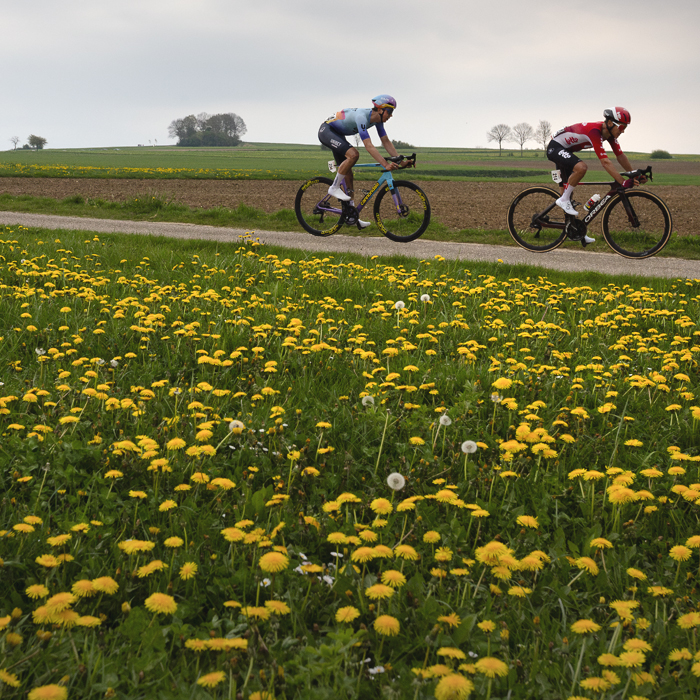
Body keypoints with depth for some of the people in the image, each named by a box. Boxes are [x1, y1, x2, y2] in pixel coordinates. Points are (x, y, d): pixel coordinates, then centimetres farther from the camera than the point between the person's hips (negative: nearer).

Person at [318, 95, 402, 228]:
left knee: (347, 173, 5)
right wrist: (385, 164, -47)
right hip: (326, 131, -9)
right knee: (353, 154, -31)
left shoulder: (377, 118, -6)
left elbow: (386, 141, -1)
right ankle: (334, 188, -14)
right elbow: (368, 146, -41)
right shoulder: (362, 117, -33)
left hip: (337, 134, 9)